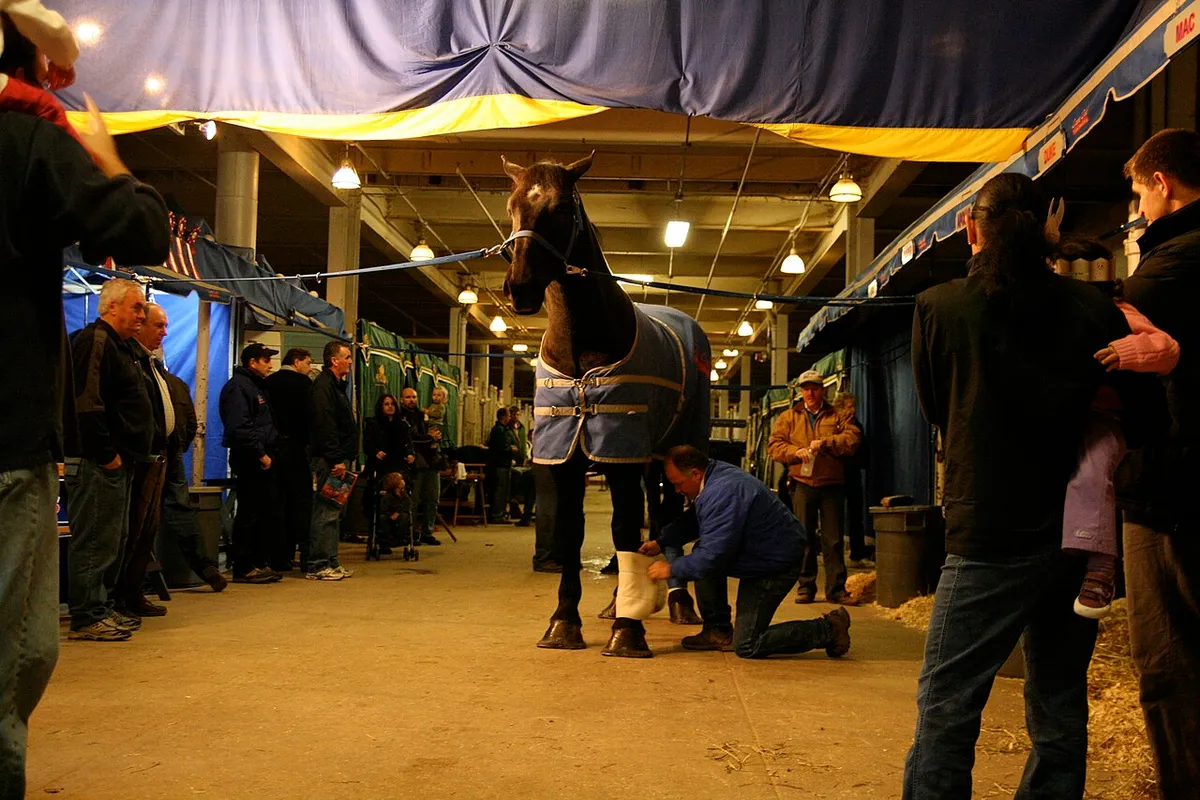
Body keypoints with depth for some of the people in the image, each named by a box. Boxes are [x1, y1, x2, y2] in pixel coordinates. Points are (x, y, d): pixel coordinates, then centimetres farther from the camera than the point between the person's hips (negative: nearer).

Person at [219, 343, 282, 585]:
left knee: (269, 513, 12)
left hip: (263, 461, 10)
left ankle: (261, 562, 20)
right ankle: (243, 568, 0)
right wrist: (260, 454, -20)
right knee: (250, 515, -6)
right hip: (250, 462, -10)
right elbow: (240, 427, -21)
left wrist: (268, 452, 14)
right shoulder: (238, 387, -11)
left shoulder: (256, 386, 21)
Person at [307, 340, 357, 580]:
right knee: (327, 512, -8)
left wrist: (345, 458, 16)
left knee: (335, 512, 13)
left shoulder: (337, 385, 21)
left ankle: (330, 563, 18)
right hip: (329, 461, -11)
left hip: (338, 459, 11)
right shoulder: (324, 385, -12)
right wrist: (336, 460, -22)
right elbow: (325, 426, -20)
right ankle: (317, 566, -4)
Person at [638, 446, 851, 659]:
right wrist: (660, 543, 7)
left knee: (747, 646, -5)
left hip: (776, 566, -10)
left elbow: (714, 555, -28)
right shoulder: (715, 475, 4)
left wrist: (672, 569, -16)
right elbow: (692, 521, 18)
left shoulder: (722, 493, -28)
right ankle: (718, 631, 15)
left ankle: (828, 629, 1)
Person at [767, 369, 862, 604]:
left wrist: (825, 443, -16)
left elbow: (852, 439, -4)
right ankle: (805, 587, 10)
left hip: (832, 485, 0)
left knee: (833, 539, 1)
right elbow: (774, 446, 6)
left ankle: (836, 589, 7)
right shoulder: (789, 417, 13)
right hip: (802, 484, 0)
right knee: (804, 538, 3)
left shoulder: (838, 416, 11)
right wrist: (796, 451, -11)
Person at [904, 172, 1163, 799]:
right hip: (1078, 535, 4)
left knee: (946, 707, 3)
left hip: (990, 536, -4)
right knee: (1060, 708, 17)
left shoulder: (939, 307, -5)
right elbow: (1140, 413, 3)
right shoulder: (1092, 307, 0)